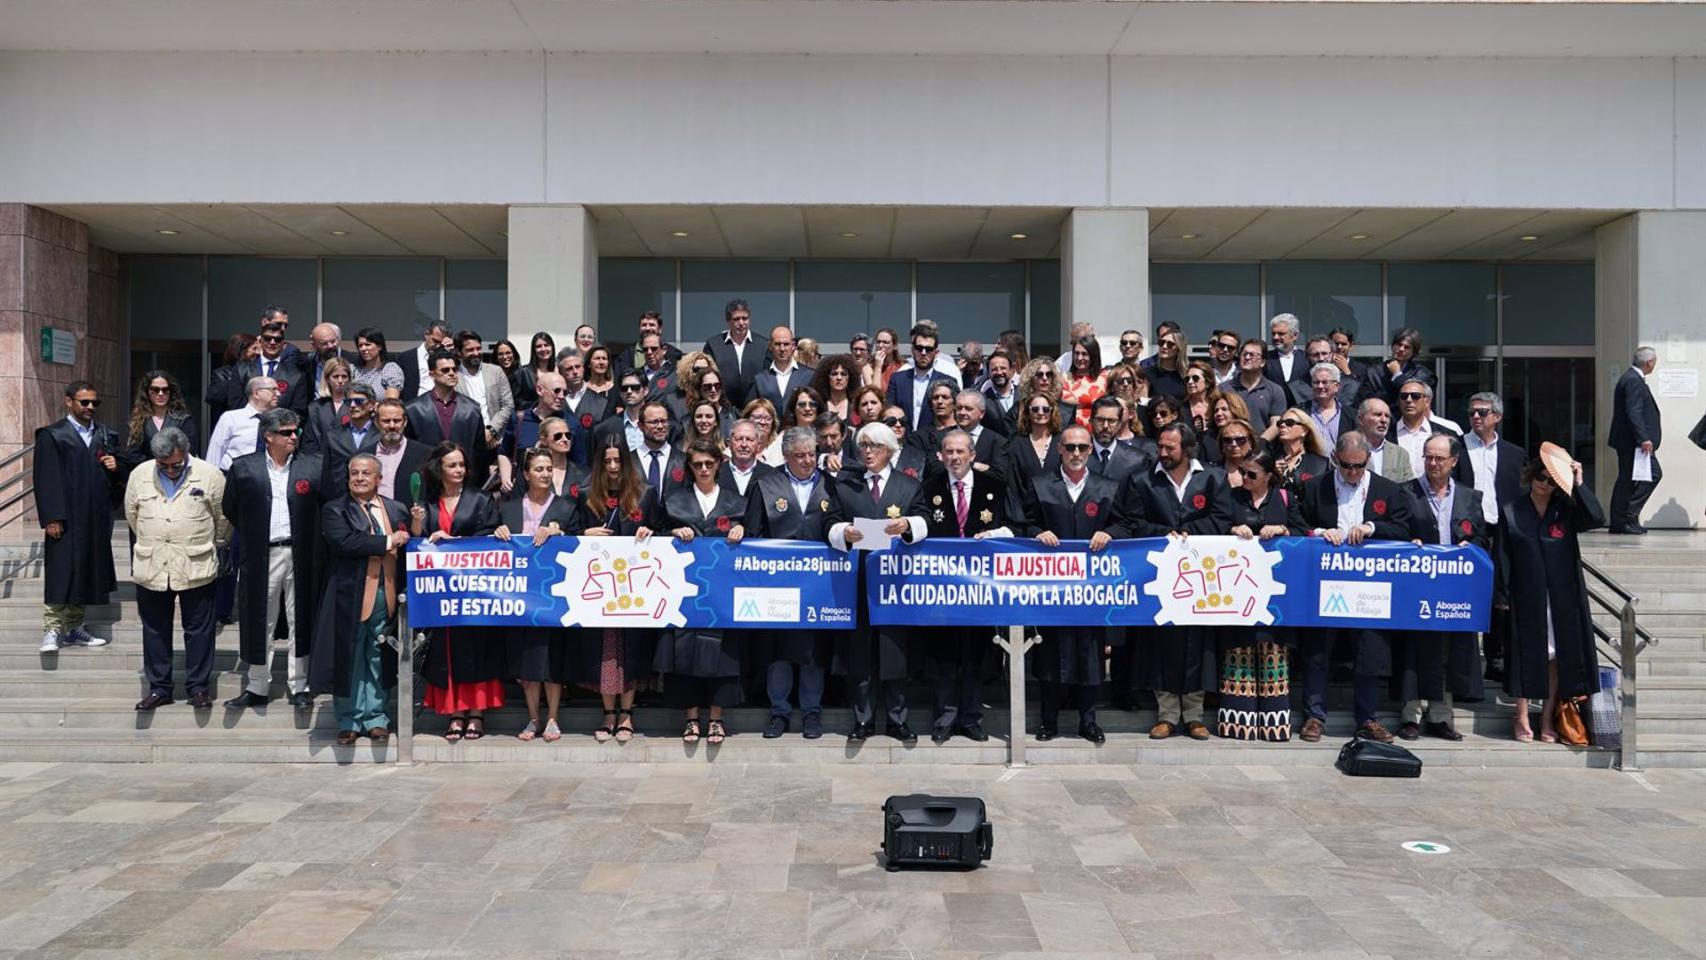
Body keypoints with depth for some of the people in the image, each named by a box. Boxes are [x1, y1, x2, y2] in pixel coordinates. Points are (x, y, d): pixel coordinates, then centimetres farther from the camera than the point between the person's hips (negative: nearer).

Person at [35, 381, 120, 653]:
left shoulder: (106, 435, 15)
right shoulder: (52, 436, -1)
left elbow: (117, 477, 23)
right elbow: (45, 479, -7)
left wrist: (115, 467, -2)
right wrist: (51, 518, -14)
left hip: (96, 518, 5)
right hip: (66, 519, -5)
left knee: (88, 571, 10)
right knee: (61, 573, -6)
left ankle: (74, 627, 20)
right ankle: (52, 630, -1)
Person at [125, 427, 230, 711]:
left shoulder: (208, 475, -6)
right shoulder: (139, 475, 2)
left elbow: (224, 517, 5)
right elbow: (132, 515, 17)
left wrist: (212, 544, 16)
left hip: (196, 567, -2)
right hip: (151, 568, 3)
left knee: (199, 630, 5)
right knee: (155, 630, 11)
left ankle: (198, 687, 16)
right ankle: (159, 688, 22)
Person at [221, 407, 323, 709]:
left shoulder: (312, 466, 2)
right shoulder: (243, 467, 2)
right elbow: (229, 508, 10)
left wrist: (310, 538, 0)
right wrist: (251, 535, 8)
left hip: (300, 556, 0)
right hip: (261, 557, 0)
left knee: (300, 622, 6)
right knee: (259, 623, 7)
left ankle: (299, 687, 16)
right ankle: (257, 687, 19)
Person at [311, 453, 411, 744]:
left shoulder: (397, 510, 12)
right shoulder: (335, 510, 0)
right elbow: (344, 542, -17)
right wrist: (386, 543, -15)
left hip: (387, 597, 3)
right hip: (350, 597, -3)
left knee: (380, 662, 9)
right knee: (350, 662, 4)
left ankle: (376, 718, 20)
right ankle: (349, 721, 16)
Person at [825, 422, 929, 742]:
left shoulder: (910, 486, 12)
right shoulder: (843, 484, 12)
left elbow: (923, 524, -1)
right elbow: (831, 526, 3)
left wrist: (907, 524, -22)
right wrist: (844, 533, -19)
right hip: (857, 577, 1)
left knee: (895, 649, 3)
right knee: (858, 651, 3)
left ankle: (897, 720, 12)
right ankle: (863, 720, 12)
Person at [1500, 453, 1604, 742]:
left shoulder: (1566, 510, 5)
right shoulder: (1512, 512, 3)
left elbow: (1597, 519, -15)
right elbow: (1504, 556, 2)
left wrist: (1579, 484, -16)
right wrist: (1505, 593, -5)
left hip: (1562, 596, 1)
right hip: (1526, 596, -1)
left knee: (1558, 655, 4)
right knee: (1527, 654, 2)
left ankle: (1548, 718, 15)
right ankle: (1522, 718, 10)